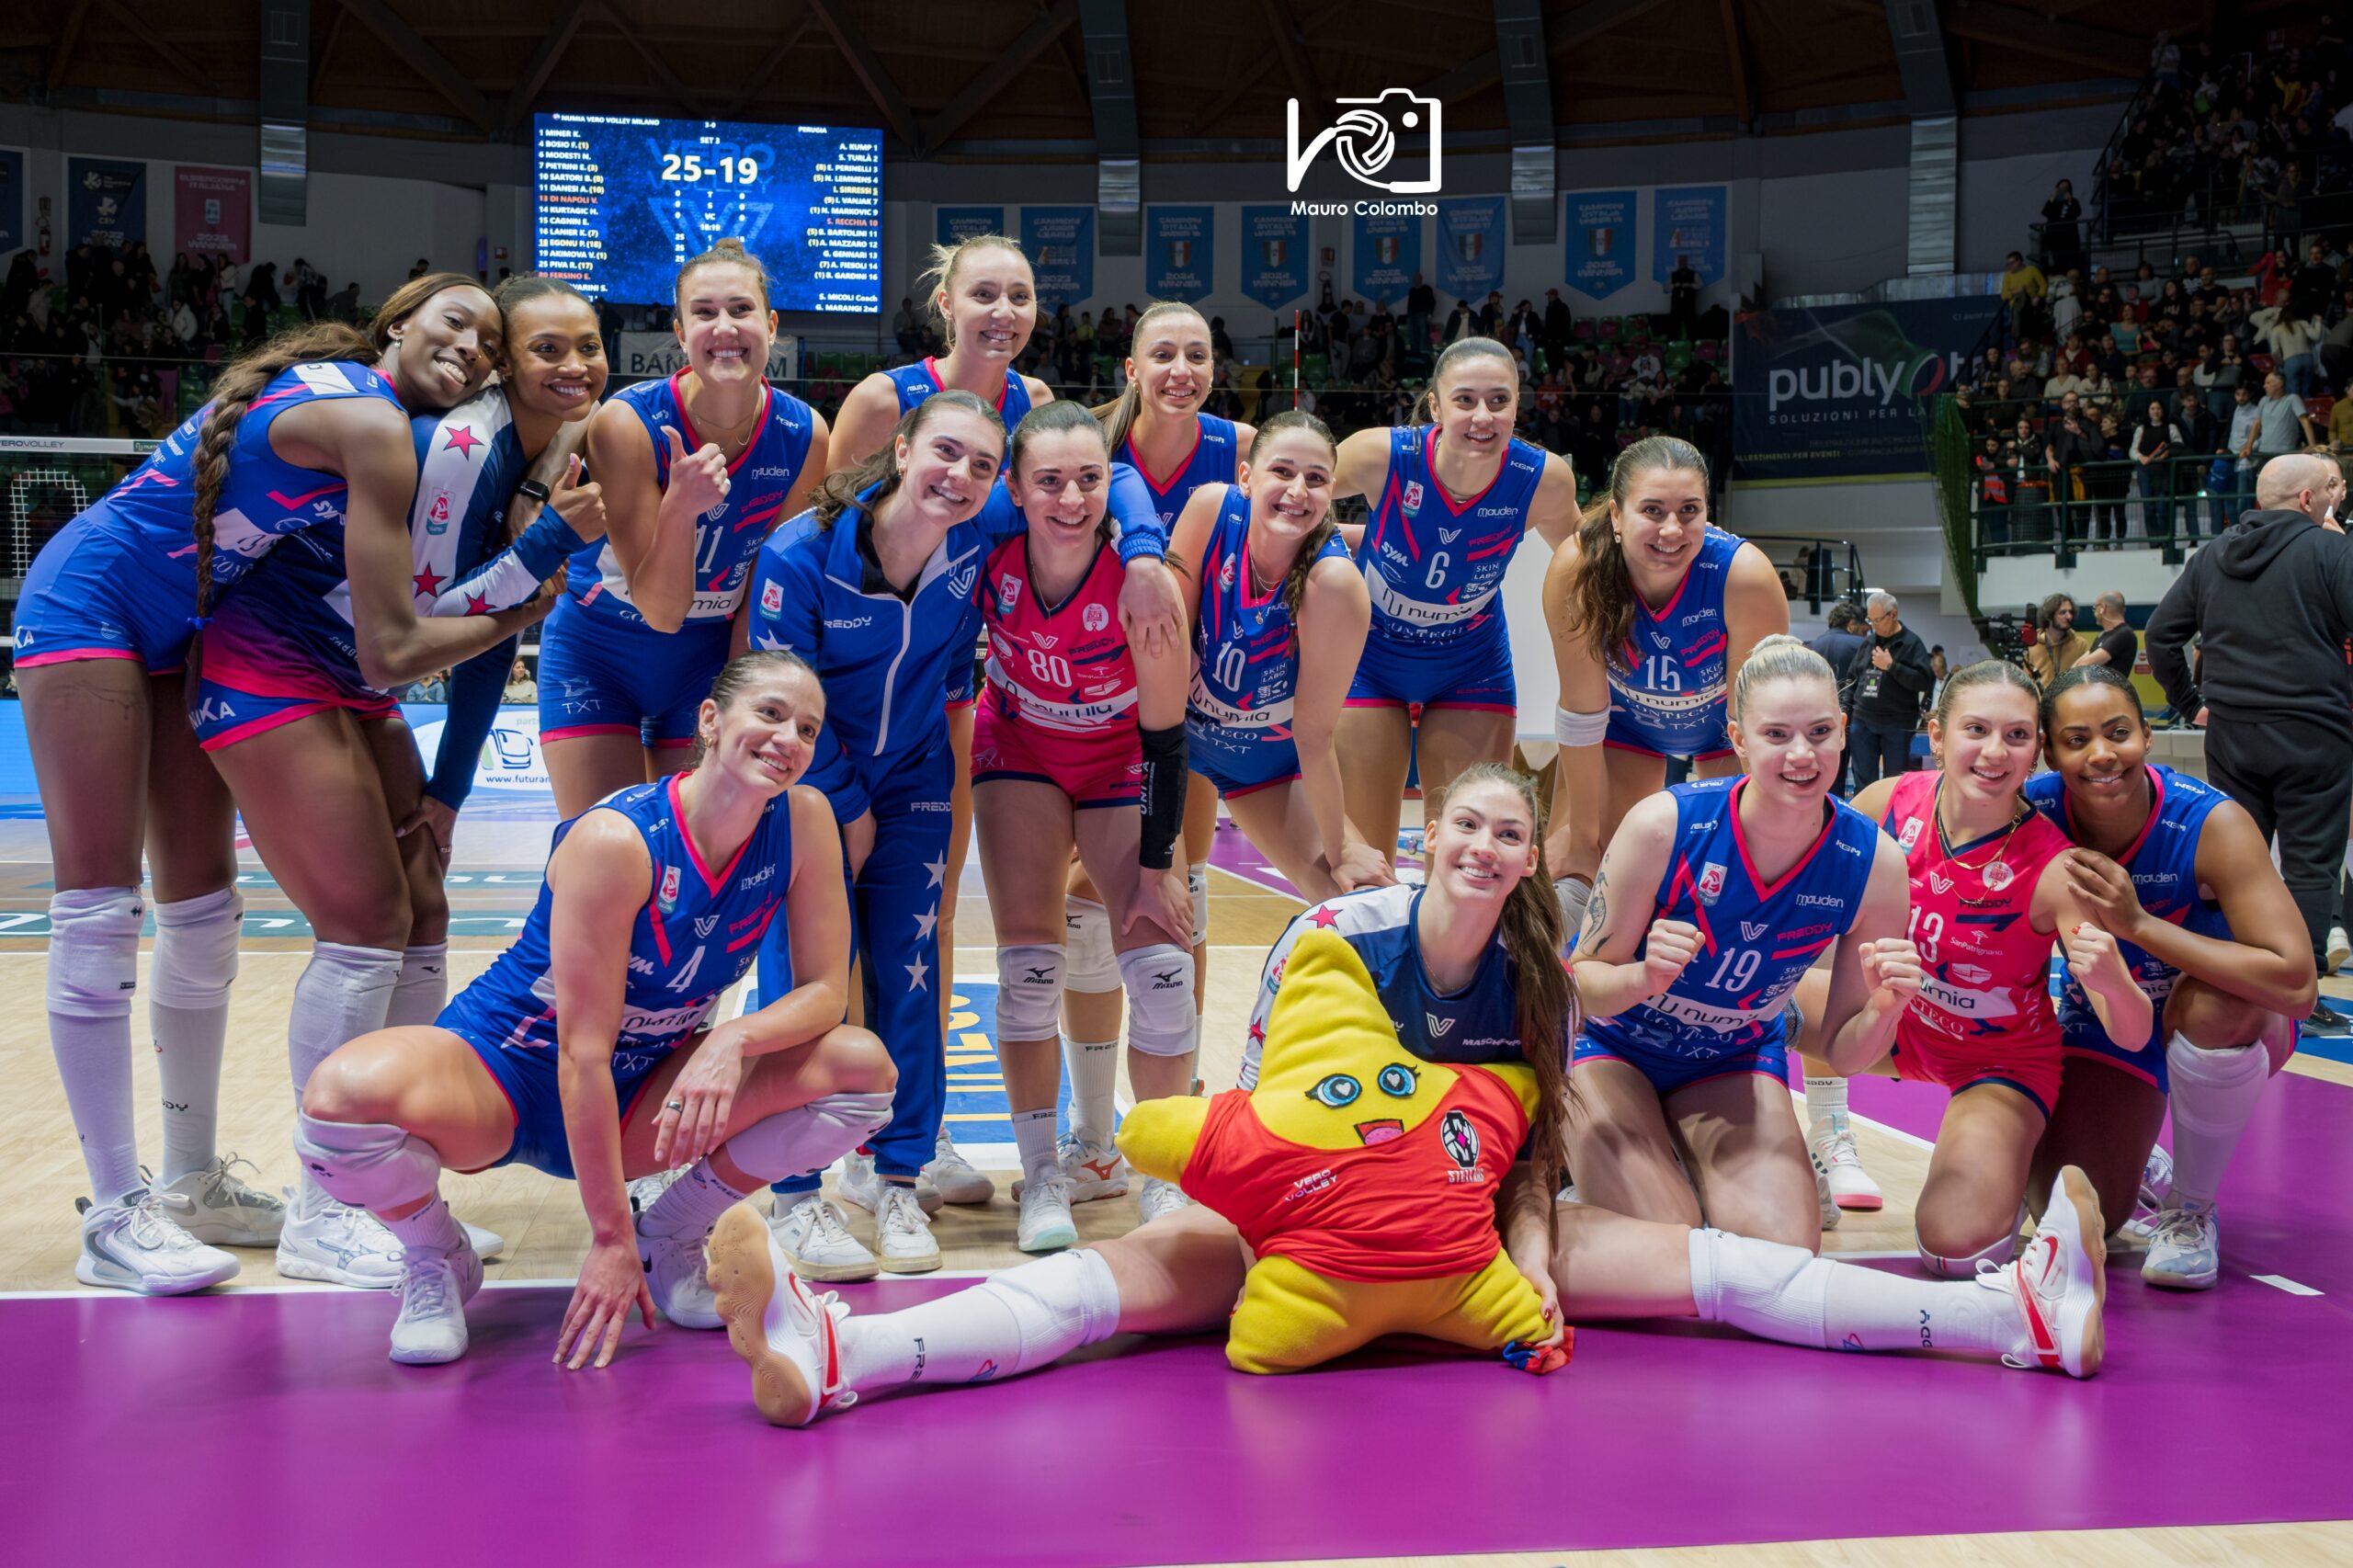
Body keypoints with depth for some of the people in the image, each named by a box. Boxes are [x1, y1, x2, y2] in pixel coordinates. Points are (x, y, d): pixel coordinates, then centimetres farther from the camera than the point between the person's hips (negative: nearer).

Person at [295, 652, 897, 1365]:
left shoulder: (803, 820, -12)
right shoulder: (616, 841, -27)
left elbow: (825, 987, -7)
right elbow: (582, 1052, -25)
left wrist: (733, 1040, -30)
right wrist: (610, 1239, -24)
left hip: (638, 1093, 5)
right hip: (503, 1072, -4)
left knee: (864, 1067, -17)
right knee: (343, 1095, -36)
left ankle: (667, 1235, 3)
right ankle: (435, 1255, -2)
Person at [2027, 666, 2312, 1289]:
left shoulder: (2212, 824, -29)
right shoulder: (2029, 814, -21)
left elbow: (2296, 985, -38)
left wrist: (2137, 923, -41)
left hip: (2230, 1031, -2)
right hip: (2100, 1027, 3)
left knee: (2210, 1006, -37)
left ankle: (2191, 1209, -10)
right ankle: (2141, 1164, 29)